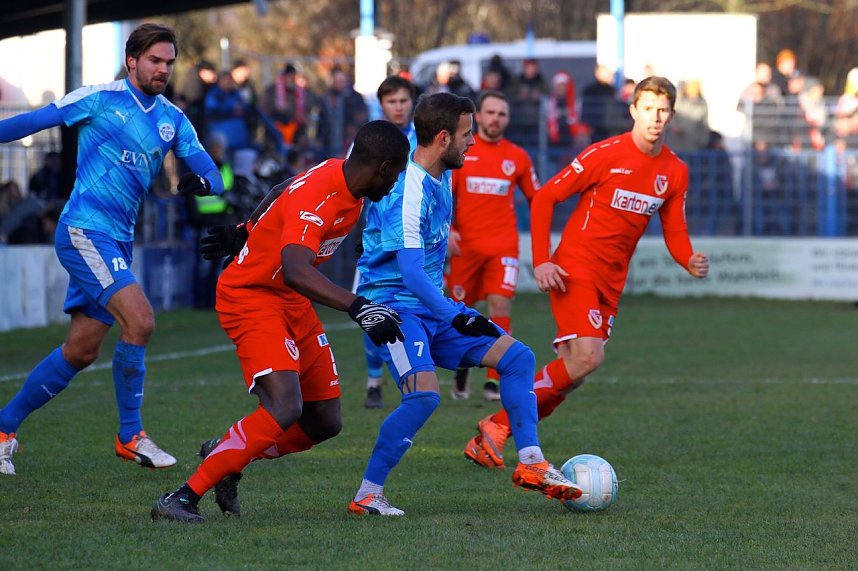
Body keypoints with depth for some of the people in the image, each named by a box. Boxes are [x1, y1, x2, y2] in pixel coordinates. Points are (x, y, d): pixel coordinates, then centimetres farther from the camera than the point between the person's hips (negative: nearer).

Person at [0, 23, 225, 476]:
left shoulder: (172, 120, 12)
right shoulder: (101, 98, -5)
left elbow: (211, 175, 6)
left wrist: (202, 181, -17)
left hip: (118, 242, 7)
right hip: (83, 230, -7)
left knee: (80, 351, 9)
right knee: (139, 320, -20)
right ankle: (130, 436, -8)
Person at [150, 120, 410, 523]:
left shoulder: (342, 177, 1)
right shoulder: (316, 197, -29)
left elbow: (283, 190, 20)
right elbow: (294, 272, -44)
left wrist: (250, 231, 34)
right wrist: (357, 307, -53)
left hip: (293, 304, 10)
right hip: (251, 297, -10)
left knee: (324, 423, 7)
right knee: (284, 409, -27)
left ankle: (225, 456, 27)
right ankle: (183, 498, -21)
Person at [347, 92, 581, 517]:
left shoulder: (440, 178, 7)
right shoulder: (406, 191, -22)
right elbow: (411, 273, -27)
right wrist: (456, 318, -29)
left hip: (432, 306, 9)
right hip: (394, 304, -9)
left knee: (517, 356, 3)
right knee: (425, 393, -28)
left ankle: (530, 464, 6)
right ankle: (367, 495, -18)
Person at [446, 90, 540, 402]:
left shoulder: (518, 157, 7)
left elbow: (536, 198, 17)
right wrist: (446, 229, -11)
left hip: (503, 245, 0)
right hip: (465, 244, 0)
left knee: (500, 305, -16)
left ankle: (494, 380, -12)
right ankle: (461, 374, 30)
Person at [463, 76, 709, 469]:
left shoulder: (675, 172, 6)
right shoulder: (606, 154, -12)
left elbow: (674, 233, 13)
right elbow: (544, 198, -9)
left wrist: (691, 262, -10)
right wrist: (541, 262, -16)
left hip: (611, 282, 6)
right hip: (575, 270, -6)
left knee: (571, 371, 3)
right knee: (588, 357, -21)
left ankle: (494, 434, 13)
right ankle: (498, 425, -10)